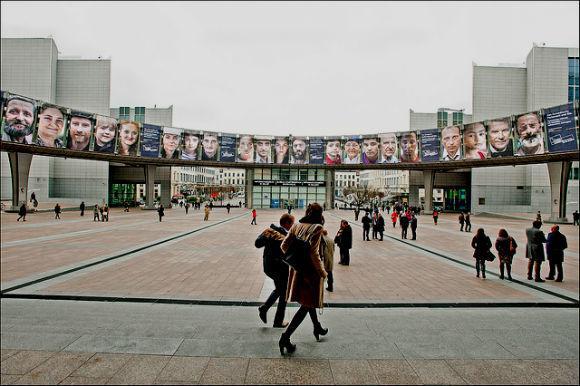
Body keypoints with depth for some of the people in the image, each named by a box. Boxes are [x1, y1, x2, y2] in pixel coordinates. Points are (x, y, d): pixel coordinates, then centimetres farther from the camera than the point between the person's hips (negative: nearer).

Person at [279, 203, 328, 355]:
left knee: (308, 301, 25)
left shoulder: (296, 226, 2)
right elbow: (314, 253, -23)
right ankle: (285, 337, 2)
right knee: (307, 305, 4)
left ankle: (317, 328, 45)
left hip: (297, 269, 8)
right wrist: (323, 272, -12)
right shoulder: (317, 228, -17)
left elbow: (284, 246, 2)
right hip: (311, 270, -7)